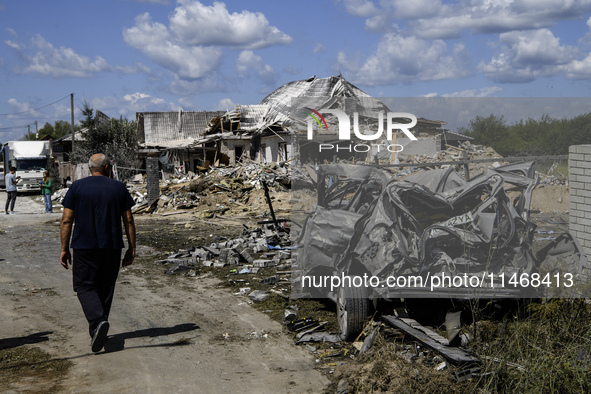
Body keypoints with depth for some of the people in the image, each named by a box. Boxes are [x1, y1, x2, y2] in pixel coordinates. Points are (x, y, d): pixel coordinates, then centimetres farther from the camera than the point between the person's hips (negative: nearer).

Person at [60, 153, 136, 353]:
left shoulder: (77, 187, 0)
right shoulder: (119, 187, 3)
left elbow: (67, 220, -2)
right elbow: (128, 220, 3)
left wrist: (64, 249, 4)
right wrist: (132, 248, 9)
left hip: (84, 247, -2)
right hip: (112, 247, 2)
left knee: (85, 286, 4)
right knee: (106, 287, 14)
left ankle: (98, 321, -19)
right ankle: (97, 328, 23)